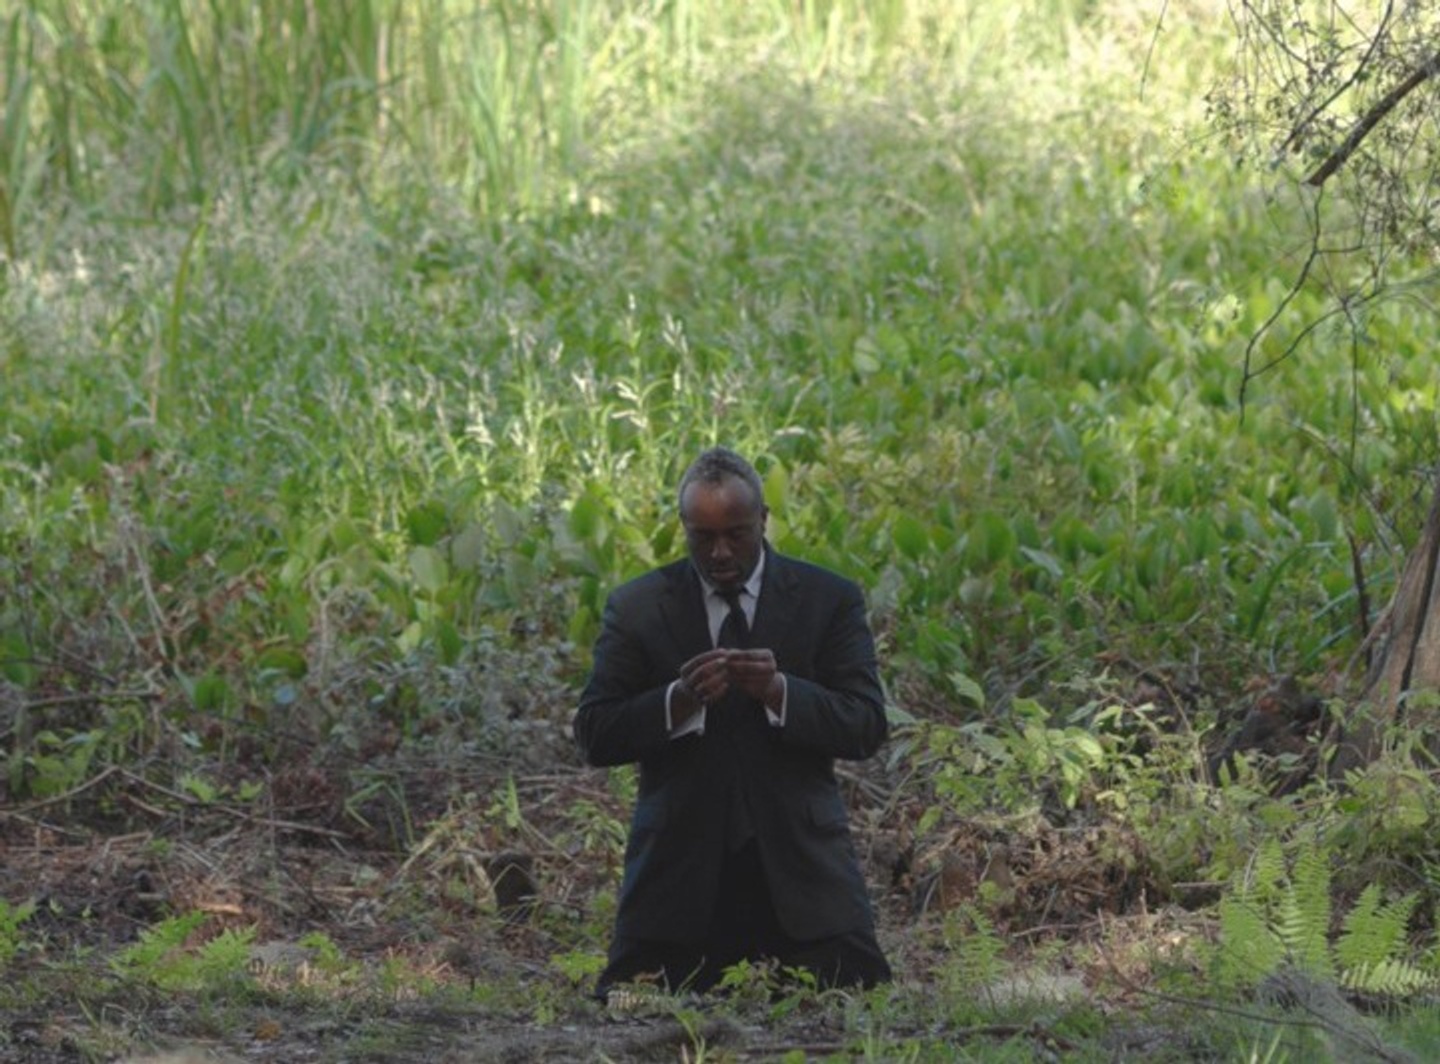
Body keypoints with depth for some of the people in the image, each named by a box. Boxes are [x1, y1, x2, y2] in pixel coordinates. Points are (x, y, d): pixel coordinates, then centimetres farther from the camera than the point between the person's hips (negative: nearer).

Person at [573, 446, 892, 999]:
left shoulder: (829, 600, 4)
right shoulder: (636, 607, 4)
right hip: (679, 870, 0)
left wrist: (779, 692, -20)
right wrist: (679, 701, -20)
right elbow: (594, 737, -2)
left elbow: (866, 727, -3)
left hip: (798, 866, 0)